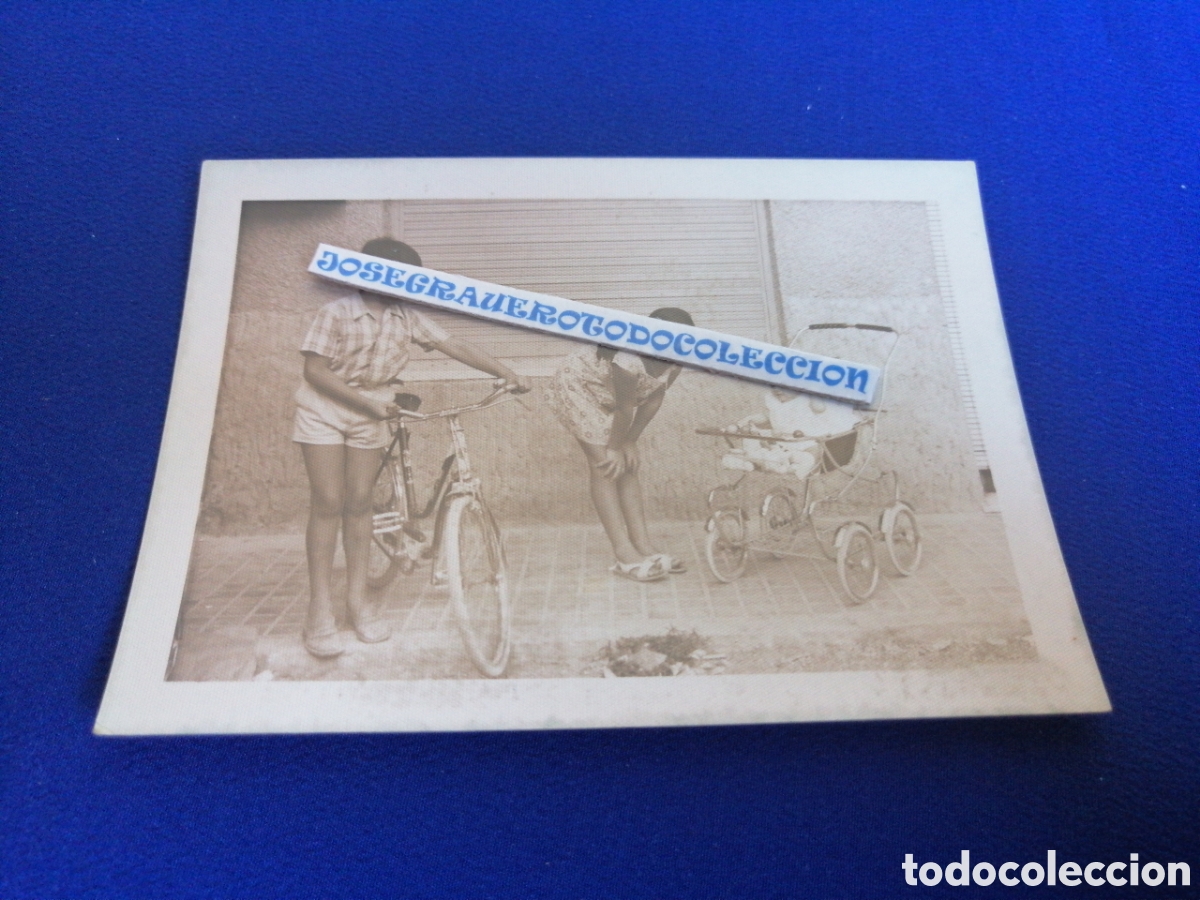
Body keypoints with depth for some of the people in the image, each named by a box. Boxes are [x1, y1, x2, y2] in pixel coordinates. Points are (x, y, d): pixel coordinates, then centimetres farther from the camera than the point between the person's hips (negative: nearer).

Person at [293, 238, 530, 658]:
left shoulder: (406, 318, -3)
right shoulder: (337, 312, -16)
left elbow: (455, 347, -7)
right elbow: (314, 371, -18)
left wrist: (507, 374, -14)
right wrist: (366, 402, -24)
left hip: (371, 414, 4)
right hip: (324, 411, -4)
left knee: (359, 503, 4)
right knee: (328, 502, -7)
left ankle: (357, 599, 12)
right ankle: (320, 609, -1)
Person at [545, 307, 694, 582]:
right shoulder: (629, 359, -40)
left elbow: (653, 400, -11)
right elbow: (626, 407, -28)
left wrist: (629, 443, -7)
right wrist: (615, 448, -17)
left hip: (610, 396, 7)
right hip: (577, 386, -7)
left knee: (628, 467, 2)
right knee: (604, 465, -12)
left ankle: (644, 547, 4)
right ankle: (625, 555, -12)